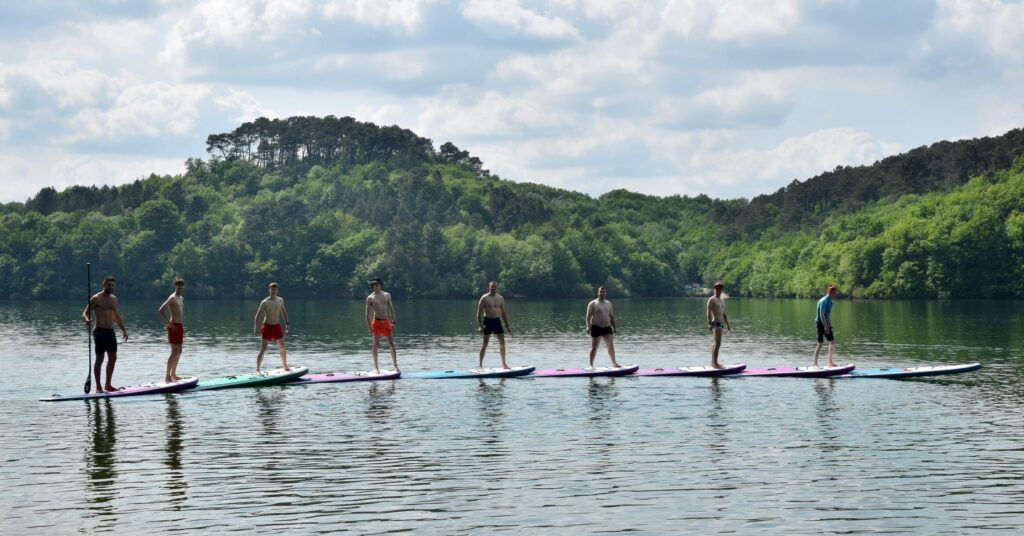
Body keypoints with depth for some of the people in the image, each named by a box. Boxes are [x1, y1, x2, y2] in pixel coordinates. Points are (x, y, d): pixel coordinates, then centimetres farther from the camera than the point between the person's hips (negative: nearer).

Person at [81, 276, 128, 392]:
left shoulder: (114, 299, 13)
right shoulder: (96, 298, -7)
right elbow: (85, 313, -10)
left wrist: (123, 330, 21)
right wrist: (87, 320, -32)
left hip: (110, 331, 7)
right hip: (100, 331, -7)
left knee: (113, 358, 7)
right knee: (100, 359, -5)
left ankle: (108, 385, 16)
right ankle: (98, 387, -2)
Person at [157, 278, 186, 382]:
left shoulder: (181, 298, 16)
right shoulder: (172, 297, -12)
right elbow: (161, 310, -20)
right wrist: (169, 323, -19)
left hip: (179, 326, 9)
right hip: (173, 326, -9)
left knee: (179, 351, 13)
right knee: (174, 352, -11)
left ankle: (173, 374, 20)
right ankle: (167, 376, -9)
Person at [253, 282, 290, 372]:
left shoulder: (280, 300, 0)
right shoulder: (265, 302, -15)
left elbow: (283, 311, 17)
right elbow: (257, 315, -13)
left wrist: (287, 323, 10)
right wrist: (255, 328, -20)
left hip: (277, 327, 5)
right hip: (267, 327, -5)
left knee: (282, 348, 14)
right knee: (263, 349, -11)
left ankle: (285, 366, 32)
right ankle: (257, 369, -9)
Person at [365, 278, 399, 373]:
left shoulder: (387, 295, 8)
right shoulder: (370, 298, 0)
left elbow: (391, 309, 11)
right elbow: (367, 313, 0)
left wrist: (393, 322, 3)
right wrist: (369, 327, -6)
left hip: (386, 322, 3)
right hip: (376, 322, -3)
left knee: (391, 344, 1)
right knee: (376, 344, 1)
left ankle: (395, 366, 4)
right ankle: (376, 367, 6)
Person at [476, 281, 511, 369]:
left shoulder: (500, 298, 8)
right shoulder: (484, 298, -6)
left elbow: (503, 313, 16)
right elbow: (479, 313, -7)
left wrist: (507, 326, 13)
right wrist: (480, 326, -16)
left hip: (497, 321, 5)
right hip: (487, 321, -5)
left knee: (502, 343, 5)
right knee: (485, 344, -6)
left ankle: (503, 364, 17)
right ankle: (480, 365, -1)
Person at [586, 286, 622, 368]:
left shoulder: (608, 303, 13)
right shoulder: (593, 303, -4)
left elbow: (611, 316, 19)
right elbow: (588, 316, -9)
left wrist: (614, 327, 16)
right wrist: (588, 326, -21)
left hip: (607, 328, 5)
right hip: (596, 328, -5)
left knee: (611, 346, 8)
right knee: (594, 347, -4)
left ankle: (614, 363, 20)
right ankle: (591, 365, 0)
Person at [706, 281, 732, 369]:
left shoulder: (722, 301, 21)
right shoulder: (712, 300, -6)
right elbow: (709, 312, -14)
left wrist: (727, 324, 23)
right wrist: (710, 324, -24)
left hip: (721, 323, 9)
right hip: (715, 323, -9)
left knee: (715, 343, 12)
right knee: (717, 343, -17)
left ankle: (713, 363, 17)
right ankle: (715, 363, -20)